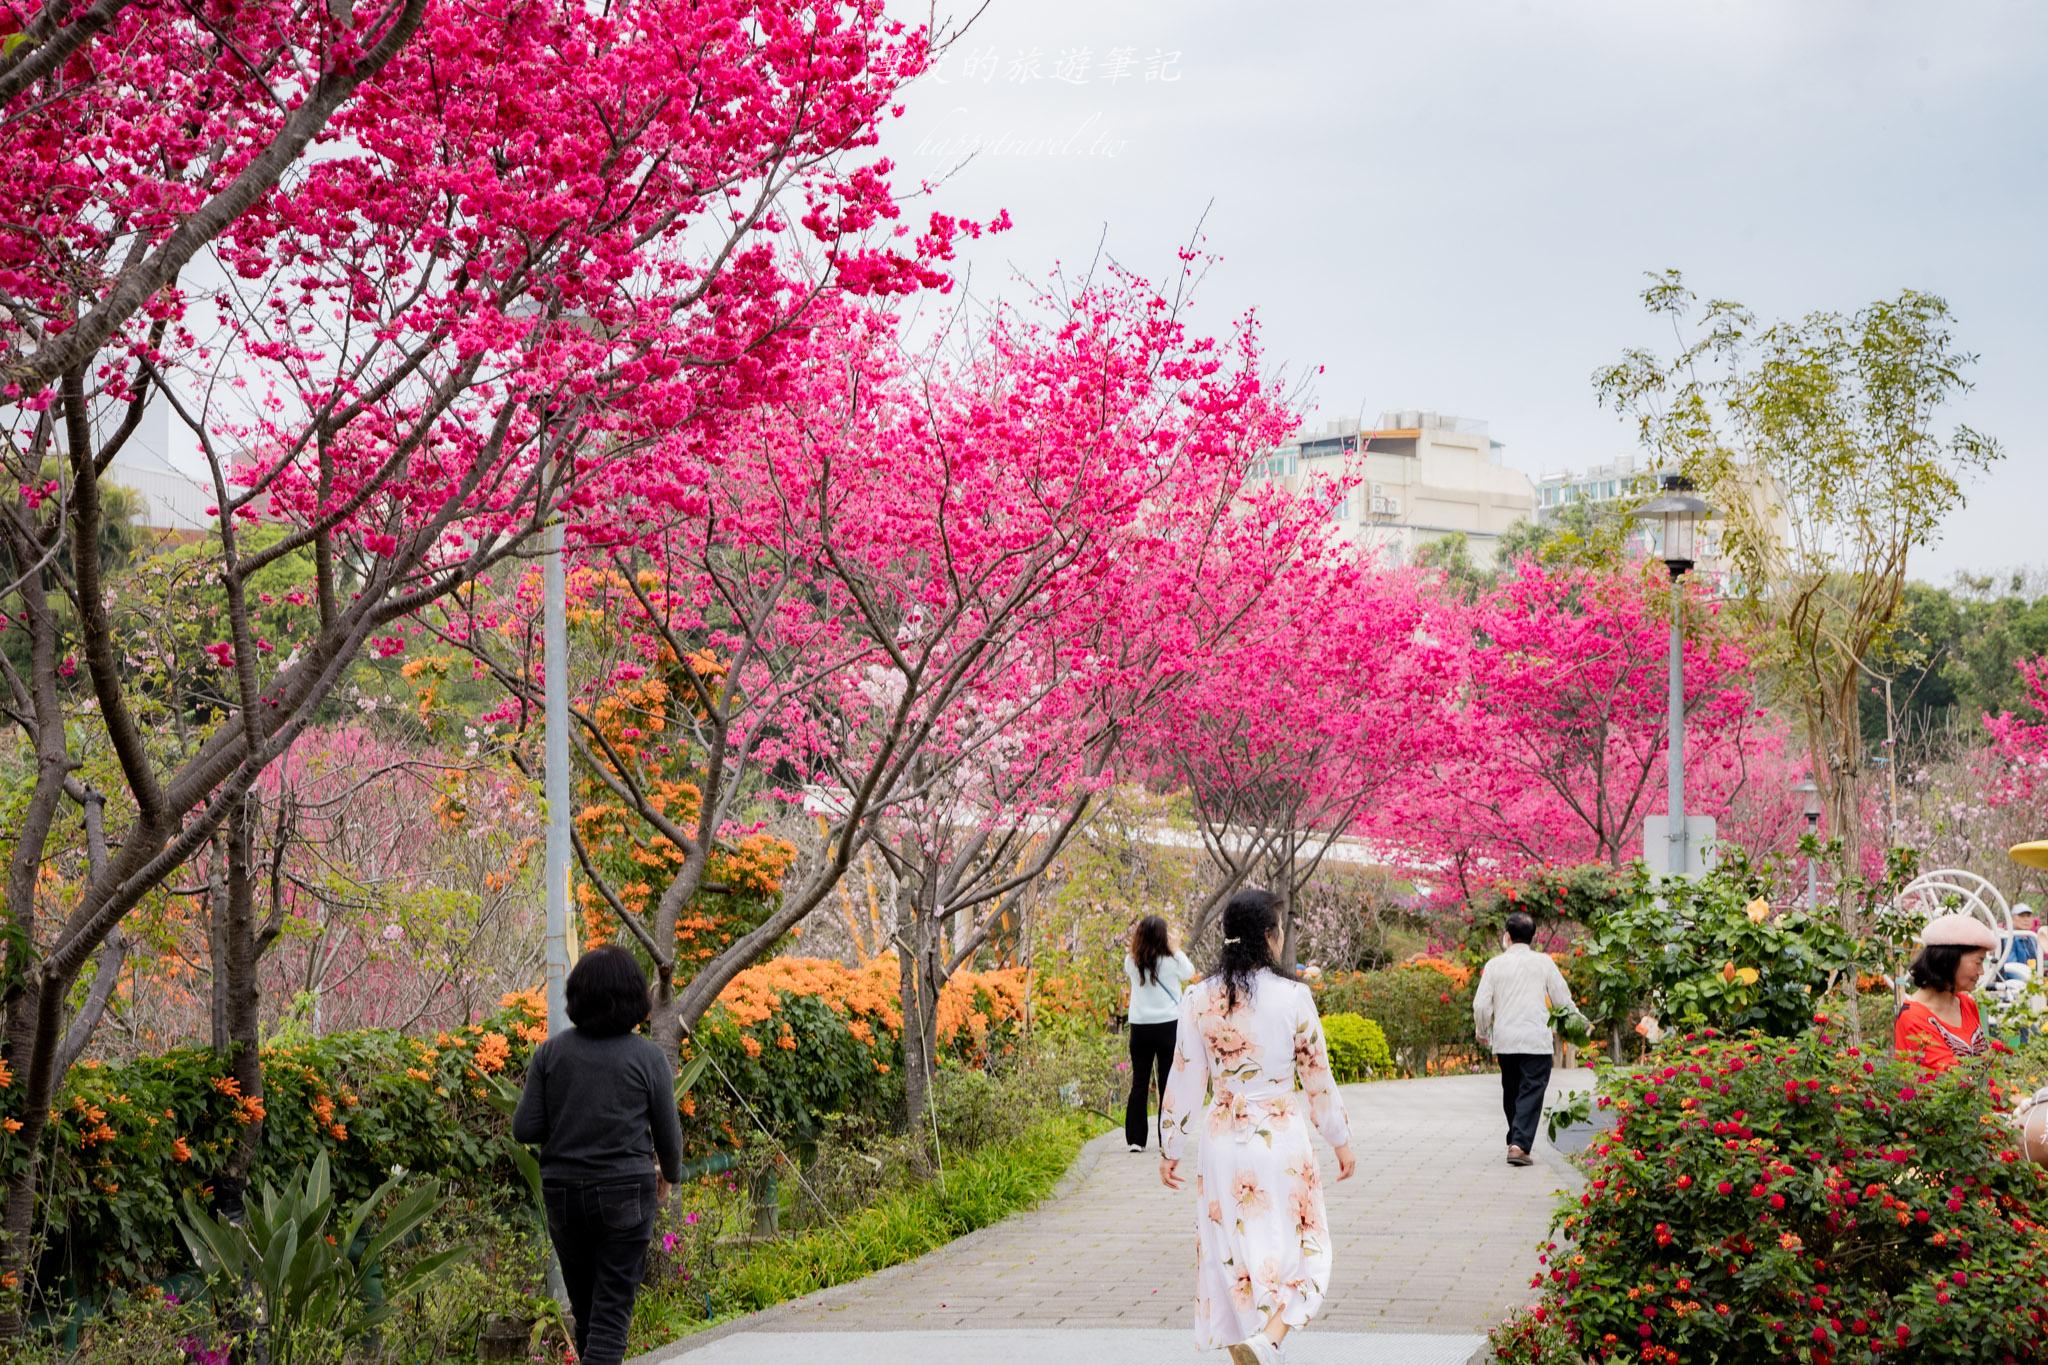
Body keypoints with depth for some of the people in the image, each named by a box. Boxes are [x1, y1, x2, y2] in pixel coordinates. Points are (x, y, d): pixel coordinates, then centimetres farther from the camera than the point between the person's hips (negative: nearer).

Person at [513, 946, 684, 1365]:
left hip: (563, 1192, 3)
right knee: (611, 1313, -1)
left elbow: (524, 1129, -4)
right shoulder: (648, 1057, -8)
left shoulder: (551, 1052, -3)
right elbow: (668, 1133, 0)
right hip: (626, 1193, -3)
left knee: (585, 1306, 19)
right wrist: (670, 1175, 21)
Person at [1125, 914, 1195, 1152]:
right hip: (1168, 1026, -2)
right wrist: (1176, 948, 19)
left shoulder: (1132, 961, -3)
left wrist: (1136, 944, 12)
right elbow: (1189, 973, 11)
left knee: (1139, 1083, 7)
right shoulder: (1174, 960, -8)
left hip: (1140, 1028, 2)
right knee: (1168, 1083, 4)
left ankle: (1135, 1139, 4)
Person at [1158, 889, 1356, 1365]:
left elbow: (1184, 1082, 0)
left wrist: (1170, 1149, 12)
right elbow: (1318, 1080, -3)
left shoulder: (1198, 1000, -4)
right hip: (1282, 1141, -3)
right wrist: (1341, 1142, 11)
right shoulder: (1292, 997, -10)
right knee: (1299, 1253, 7)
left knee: (1230, 1254, 13)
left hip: (1223, 1143, 3)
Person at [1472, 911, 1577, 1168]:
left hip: (1504, 1041, 2)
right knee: (1531, 1092, -4)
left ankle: (1516, 1140, 27)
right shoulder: (1543, 962, 0)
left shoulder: (1495, 964, 2)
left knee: (1511, 1092, 18)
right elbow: (1562, 1000, 4)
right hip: (1536, 1040, -2)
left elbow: (1481, 1004, 0)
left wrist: (1482, 1033, 18)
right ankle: (1520, 1145, -18)